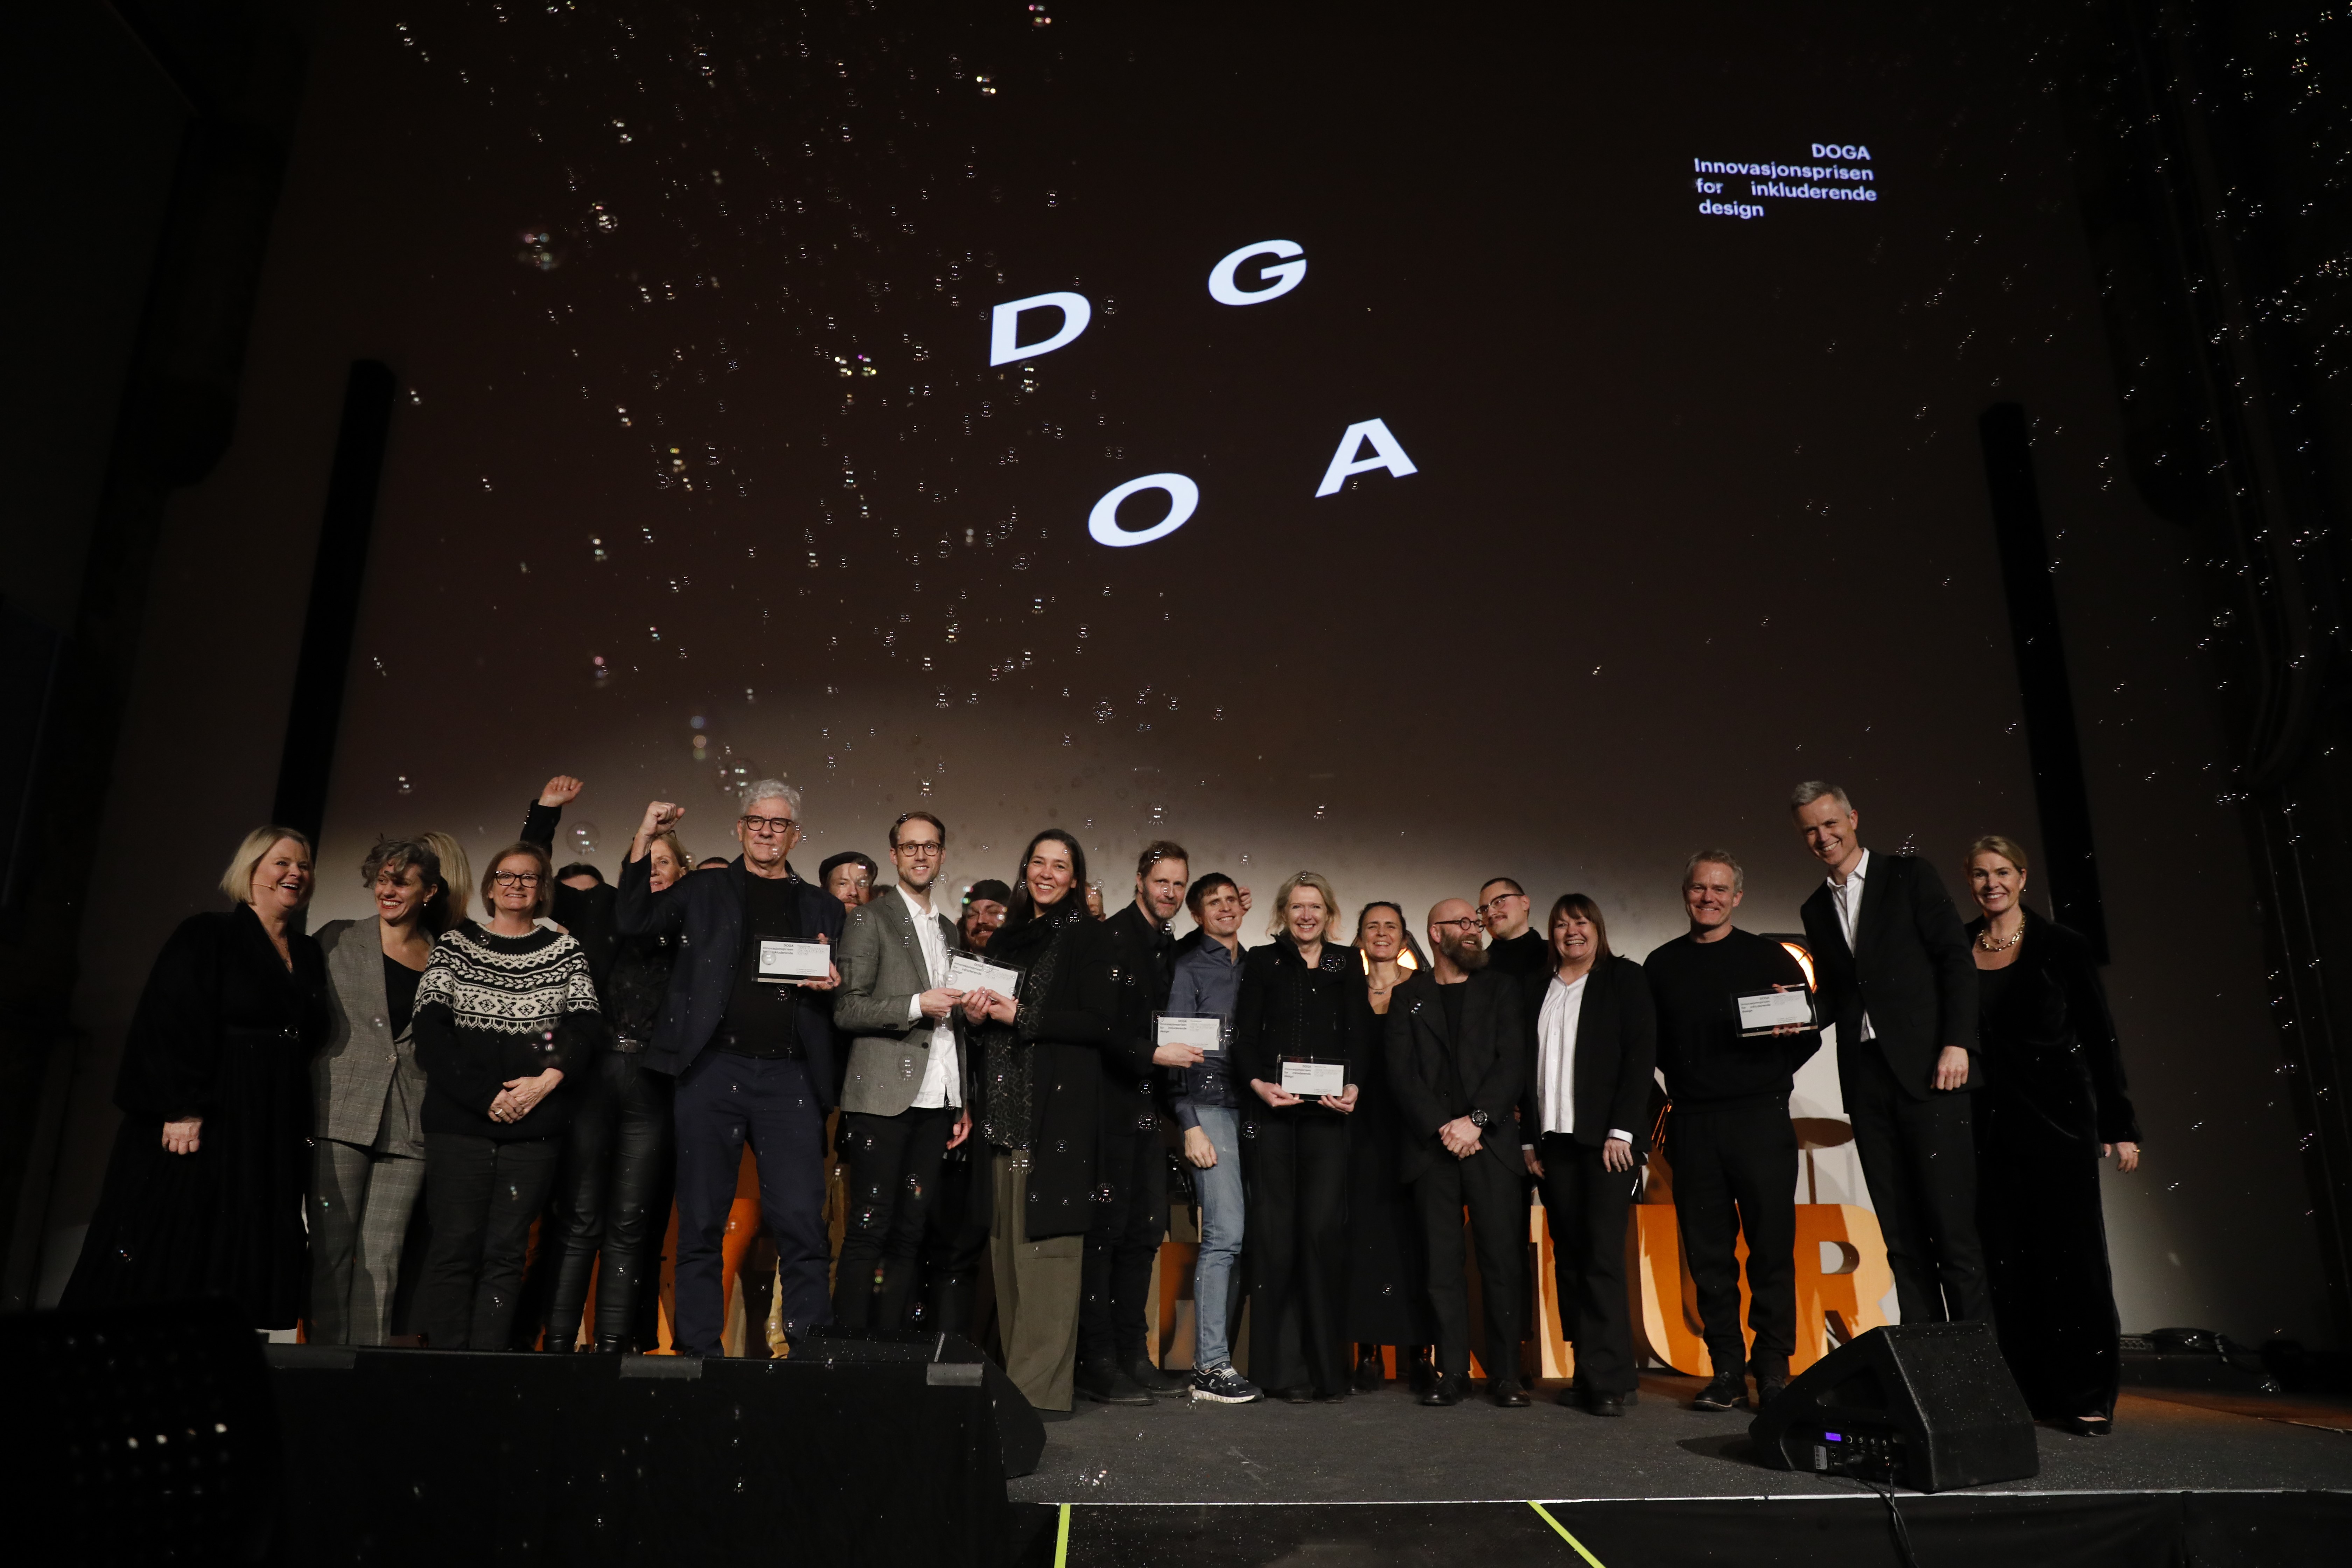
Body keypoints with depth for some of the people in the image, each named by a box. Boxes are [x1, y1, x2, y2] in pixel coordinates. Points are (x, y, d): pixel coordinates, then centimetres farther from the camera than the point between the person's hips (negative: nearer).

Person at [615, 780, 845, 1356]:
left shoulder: (822, 908, 17)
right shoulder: (704, 891, 14)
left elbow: (840, 1003, 19)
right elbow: (633, 921, 0)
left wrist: (832, 985, -4)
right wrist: (644, 839, -5)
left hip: (789, 1077, 0)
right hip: (712, 1068, 0)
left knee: (801, 1220, -5)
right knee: (702, 1222, 6)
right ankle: (698, 1350, 16)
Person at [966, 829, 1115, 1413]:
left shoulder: (1087, 936, 0)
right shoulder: (1005, 939, 18)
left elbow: (1100, 1023, -9)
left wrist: (1021, 1018, -11)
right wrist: (978, 1017, 0)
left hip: (1060, 1108, -6)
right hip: (1007, 1107, 6)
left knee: (1046, 1243, -7)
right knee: (1006, 1245, 5)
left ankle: (1041, 1384, -3)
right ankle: (1013, 1374, 13)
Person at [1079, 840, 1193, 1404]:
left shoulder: (1171, 948, 16)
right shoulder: (1112, 936, -8)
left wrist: (1182, 1051, 4)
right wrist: (1153, 1054, -19)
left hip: (1148, 1104, 8)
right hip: (1111, 1101, -8)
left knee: (1144, 1231, 10)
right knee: (1104, 1228, -3)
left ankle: (1133, 1355, 19)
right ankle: (1097, 1362, 4)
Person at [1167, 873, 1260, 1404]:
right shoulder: (1188, 969, 3)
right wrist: (1191, 1126, -10)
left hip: (1253, 1108, 5)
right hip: (1211, 1107, -5)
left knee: (1241, 1235, 3)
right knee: (1226, 1232, -11)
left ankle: (1216, 1356, 11)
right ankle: (1212, 1367, -5)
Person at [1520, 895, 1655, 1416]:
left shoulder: (1625, 978, 5)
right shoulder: (1534, 987, 14)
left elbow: (1641, 1055, -3)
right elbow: (1525, 1063, 12)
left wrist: (1621, 1130, -10)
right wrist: (1528, 1137, 6)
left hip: (1606, 1137, -4)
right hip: (1553, 1139, 4)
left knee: (1603, 1253, -8)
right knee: (1568, 1256, 3)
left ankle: (1611, 1378, -4)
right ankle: (1587, 1373, 8)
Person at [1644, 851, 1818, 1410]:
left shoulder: (1769, 958, 8)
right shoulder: (1661, 966, 13)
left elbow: (1812, 1036, 8)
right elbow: (1647, 1049, 15)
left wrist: (1793, 1030, -15)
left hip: (1760, 1118, -2)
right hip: (1692, 1126, 2)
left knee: (1772, 1248, -1)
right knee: (1708, 1253, 4)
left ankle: (1773, 1369, 10)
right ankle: (1727, 1369, 13)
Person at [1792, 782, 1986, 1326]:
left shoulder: (1910, 875, 4)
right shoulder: (1817, 909, 17)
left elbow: (1957, 960, -2)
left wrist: (1956, 1044, -11)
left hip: (1928, 1069, -4)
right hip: (1866, 1077, 5)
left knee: (1951, 1217, -6)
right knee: (1900, 1231, 4)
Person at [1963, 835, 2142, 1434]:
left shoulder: (2061, 946, 1)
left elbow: (2101, 1037, 2)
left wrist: (2120, 1125, -2)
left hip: (2059, 1120, -2)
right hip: (1990, 1126, 2)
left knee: (2070, 1251, -1)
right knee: (2005, 1259, 4)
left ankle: (2088, 1398, 10)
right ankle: (2026, 1391, 14)